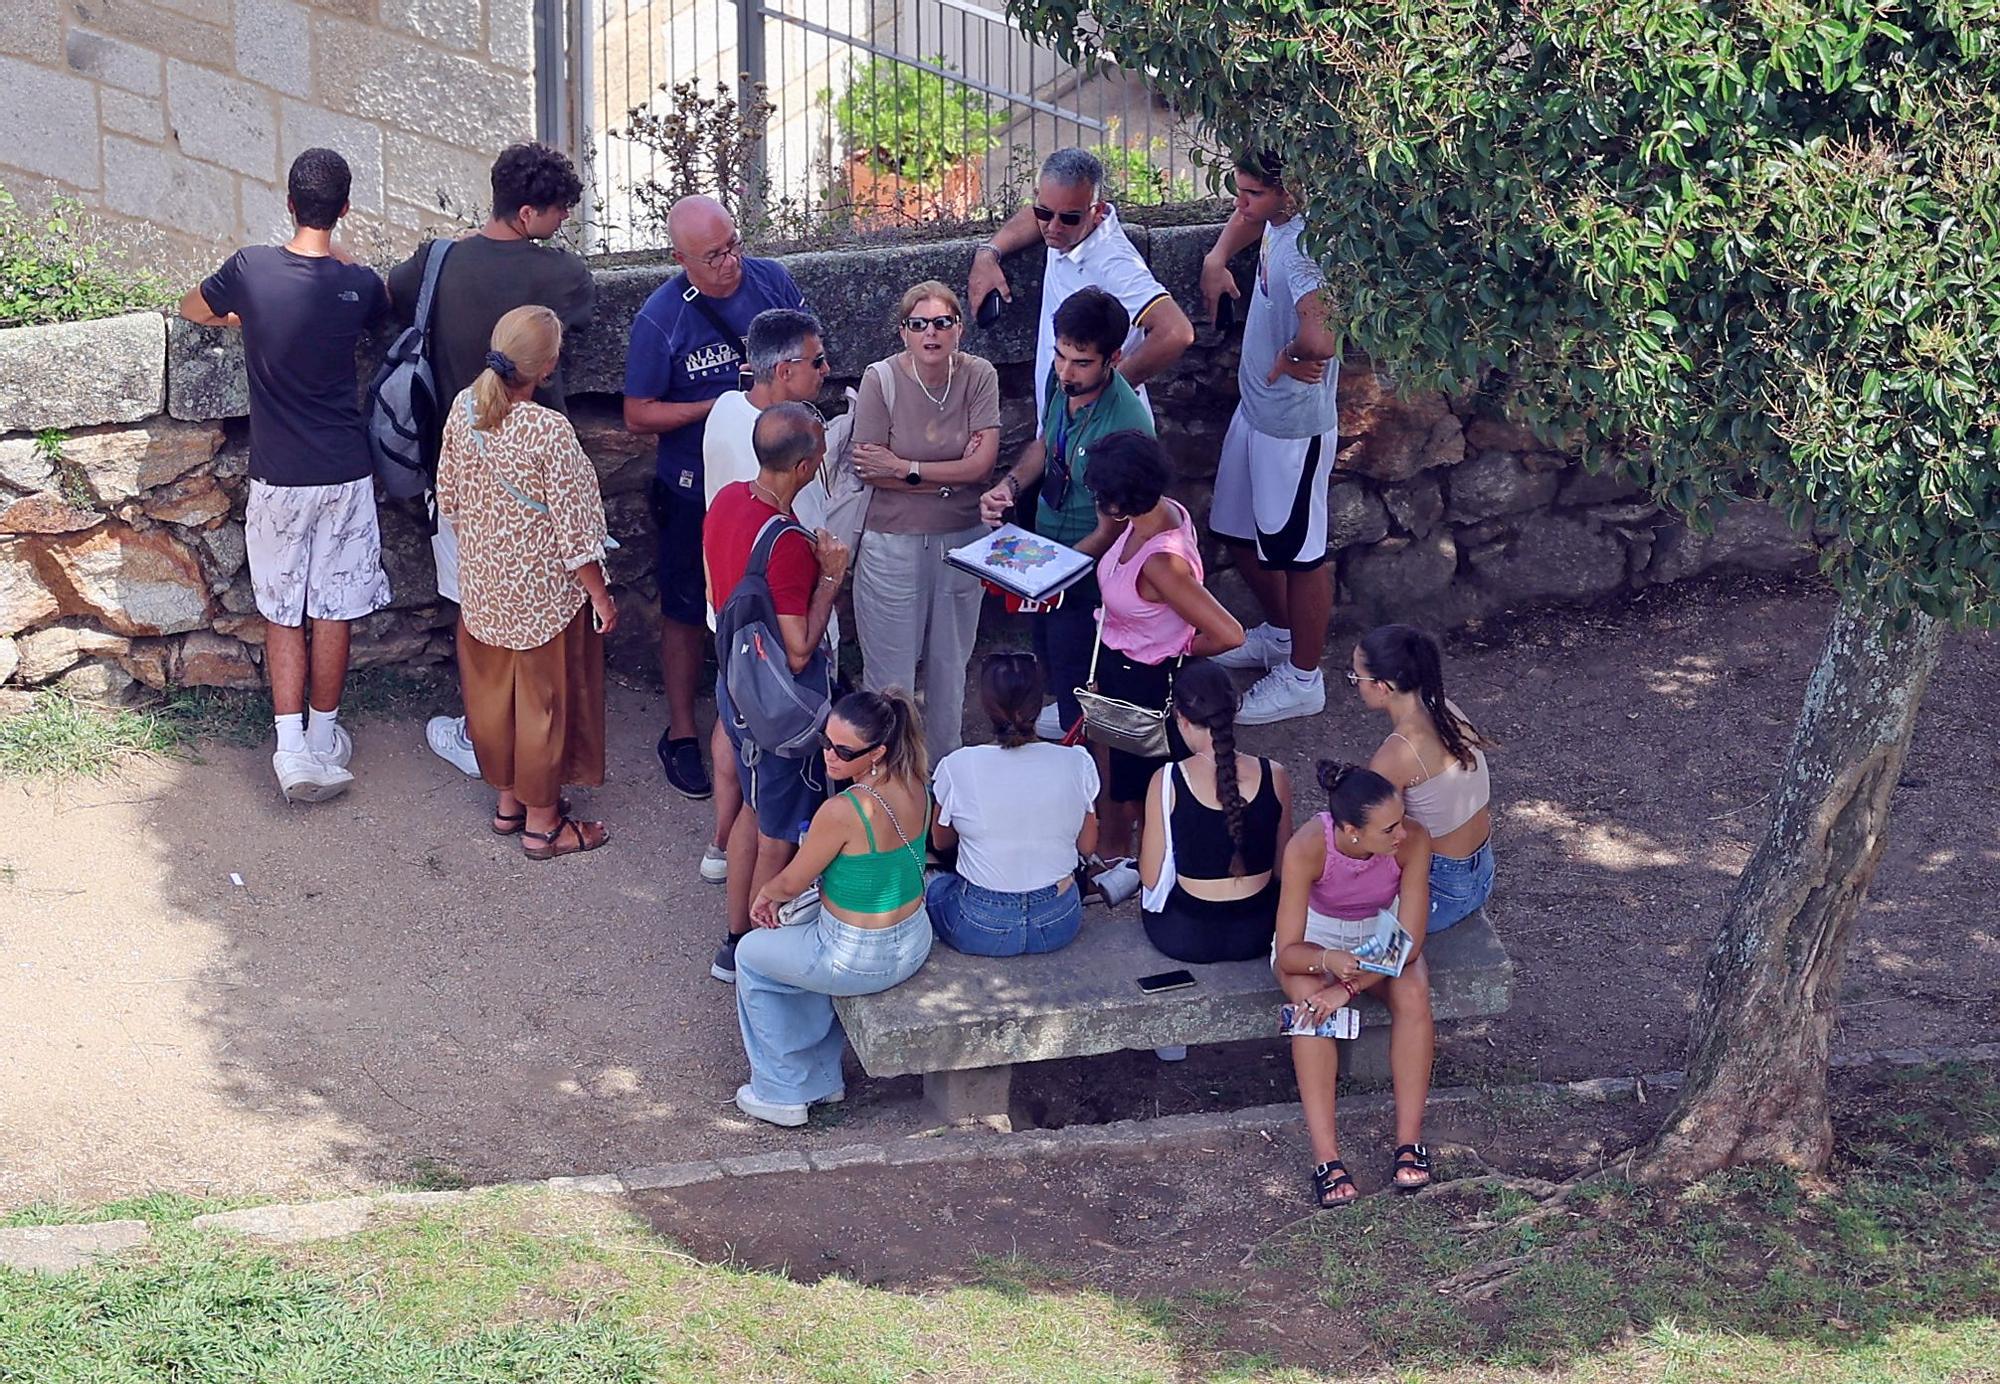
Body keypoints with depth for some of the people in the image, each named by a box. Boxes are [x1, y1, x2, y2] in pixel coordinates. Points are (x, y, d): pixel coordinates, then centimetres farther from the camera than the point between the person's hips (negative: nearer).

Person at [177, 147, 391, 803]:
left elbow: (193, 309, 10)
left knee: (282, 613, 9)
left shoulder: (251, 268, -12)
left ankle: (291, 749, 0)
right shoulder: (358, 284, -11)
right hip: (344, 474, 0)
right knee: (333, 610, 12)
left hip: (277, 477, 0)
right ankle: (324, 737, 24)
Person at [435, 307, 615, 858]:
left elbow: (449, 498, 3)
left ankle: (508, 798, 39)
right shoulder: (550, 432, -28)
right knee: (544, 698, 11)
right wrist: (601, 595, -8)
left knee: (492, 689, 22)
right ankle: (542, 822, 24)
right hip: (543, 591, -6)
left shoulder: (464, 408, -10)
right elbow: (572, 529, -21)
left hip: (481, 581, 6)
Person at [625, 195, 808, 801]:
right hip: (695, 489, -3)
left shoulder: (772, 280, -9)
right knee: (687, 613, 10)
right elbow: (638, 415, -14)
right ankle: (681, 734, 27)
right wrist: (721, 406, -23)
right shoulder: (661, 318, -20)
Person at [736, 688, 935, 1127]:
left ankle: (781, 1093, 31)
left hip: (862, 960, -7)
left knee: (752, 956, 22)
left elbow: (792, 883, -15)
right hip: (914, 942, 7)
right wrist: (781, 895, 9)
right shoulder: (914, 787, -7)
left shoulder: (842, 812, -32)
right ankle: (822, 1077, 43)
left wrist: (765, 893, 9)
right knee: (801, 935, 36)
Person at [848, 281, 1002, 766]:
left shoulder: (978, 376, -7)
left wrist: (903, 467, -18)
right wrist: (952, 474, -15)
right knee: (890, 672, 4)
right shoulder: (882, 379, -14)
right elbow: (868, 471, -17)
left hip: (962, 540, 3)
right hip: (892, 544, -3)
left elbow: (982, 464, -14)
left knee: (951, 666, 19)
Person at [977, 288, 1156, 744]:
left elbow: (1109, 532, -26)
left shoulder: (1124, 428, -35)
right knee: (1047, 648, 30)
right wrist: (1011, 484, -8)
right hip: (1047, 542, 9)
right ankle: (1069, 715, 57)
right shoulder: (1062, 380, -12)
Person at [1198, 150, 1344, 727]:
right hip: (1254, 410, 10)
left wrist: (1291, 358, -27)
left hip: (1294, 428, -10)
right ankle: (1280, 634, 47)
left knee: (1296, 551, 7)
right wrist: (1218, 258, 8)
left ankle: (1303, 679, 23)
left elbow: (1322, 337, -48)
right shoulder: (1275, 222, -2)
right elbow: (1248, 216, 25)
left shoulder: (1304, 250, -32)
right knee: (1241, 532, 25)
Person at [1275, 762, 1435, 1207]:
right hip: (1316, 935, -2)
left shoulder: (1413, 840, -29)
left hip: (1381, 931, 2)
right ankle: (1326, 1158, -32)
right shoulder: (1307, 848, -34)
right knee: (1311, 1005, -32)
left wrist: (1348, 988, -36)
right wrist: (1328, 961, -51)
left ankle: (1409, 1141, -22)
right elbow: (1288, 953, -29)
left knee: (1413, 995, -29)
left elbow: (1409, 945, -25)